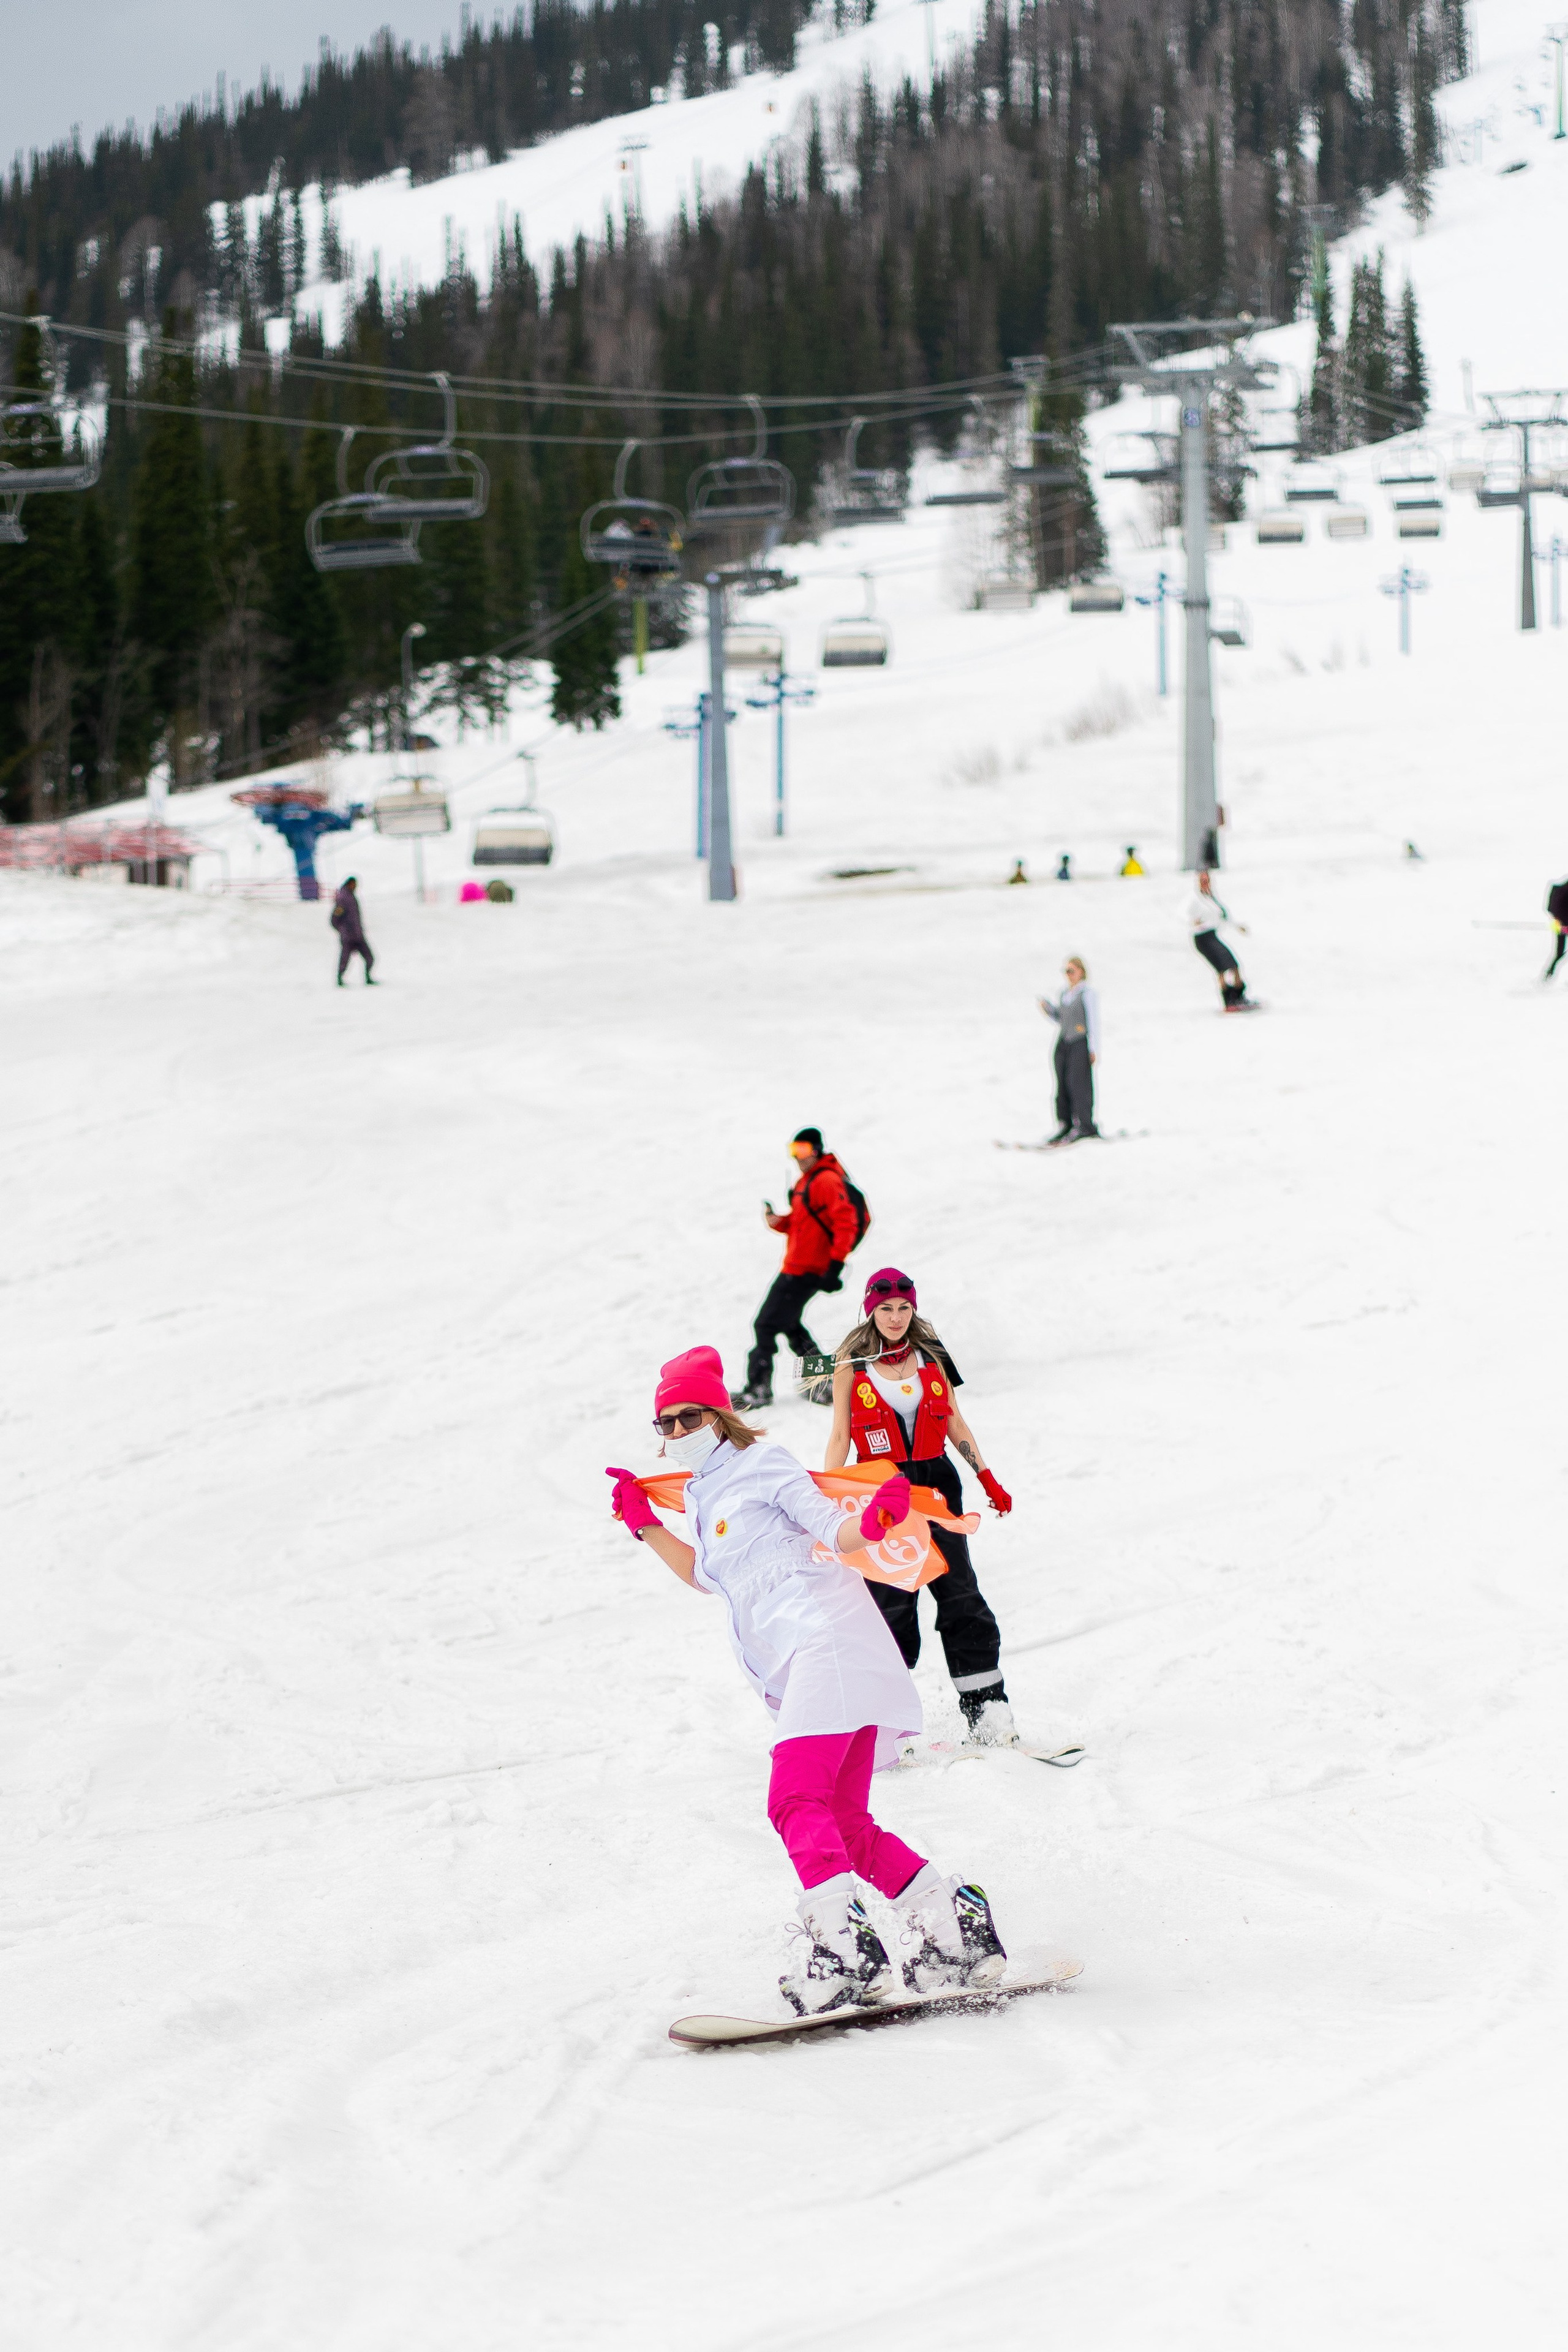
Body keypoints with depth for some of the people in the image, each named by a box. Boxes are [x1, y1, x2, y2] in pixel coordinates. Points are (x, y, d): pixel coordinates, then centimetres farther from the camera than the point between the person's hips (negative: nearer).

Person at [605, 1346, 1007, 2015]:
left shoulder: (759, 1464, 0)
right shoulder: (703, 1494, 24)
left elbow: (830, 1529, -8)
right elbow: (705, 1575, 39)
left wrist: (870, 1523, -29)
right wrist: (645, 1526, 32)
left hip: (823, 1636, -9)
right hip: (792, 1670, 9)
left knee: (796, 1802, -23)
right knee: (843, 1823, 5)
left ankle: (840, 1941, -35)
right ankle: (953, 1922, 8)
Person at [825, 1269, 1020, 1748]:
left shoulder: (930, 1357, 7)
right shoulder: (851, 1365, 1)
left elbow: (956, 1424, 14)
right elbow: (840, 1437, 1)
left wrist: (988, 1478, 11)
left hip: (937, 1482, 2)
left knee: (960, 1594, -2)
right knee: (892, 1603, -3)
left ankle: (987, 1710, -2)